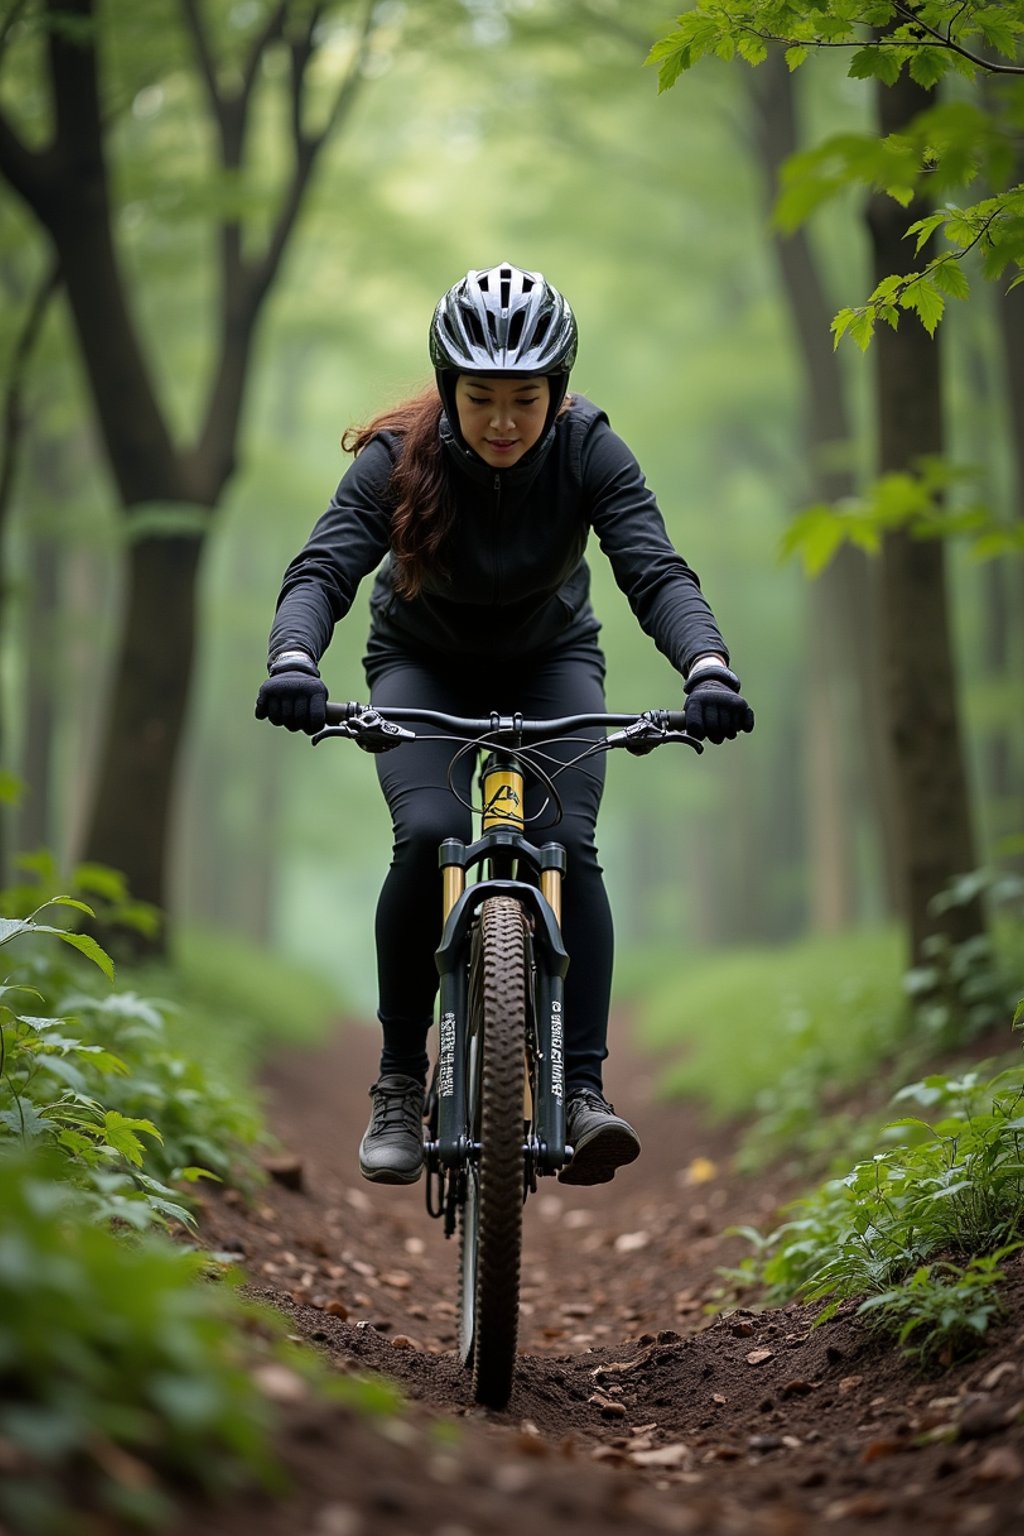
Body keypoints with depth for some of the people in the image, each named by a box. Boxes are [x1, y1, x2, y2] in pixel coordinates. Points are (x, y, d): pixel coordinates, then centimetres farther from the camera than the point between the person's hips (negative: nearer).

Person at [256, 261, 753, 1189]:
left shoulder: (589, 451, -24)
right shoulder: (401, 456, -25)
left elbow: (656, 571, -34)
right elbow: (323, 568, -35)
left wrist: (708, 667, -53)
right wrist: (294, 659, -56)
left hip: (551, 663, 1)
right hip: (424, 667, -1)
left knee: (568, 844, -23)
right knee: (429, 839, -25)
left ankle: (582, 1089, -21)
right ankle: (399, 1088, -12)